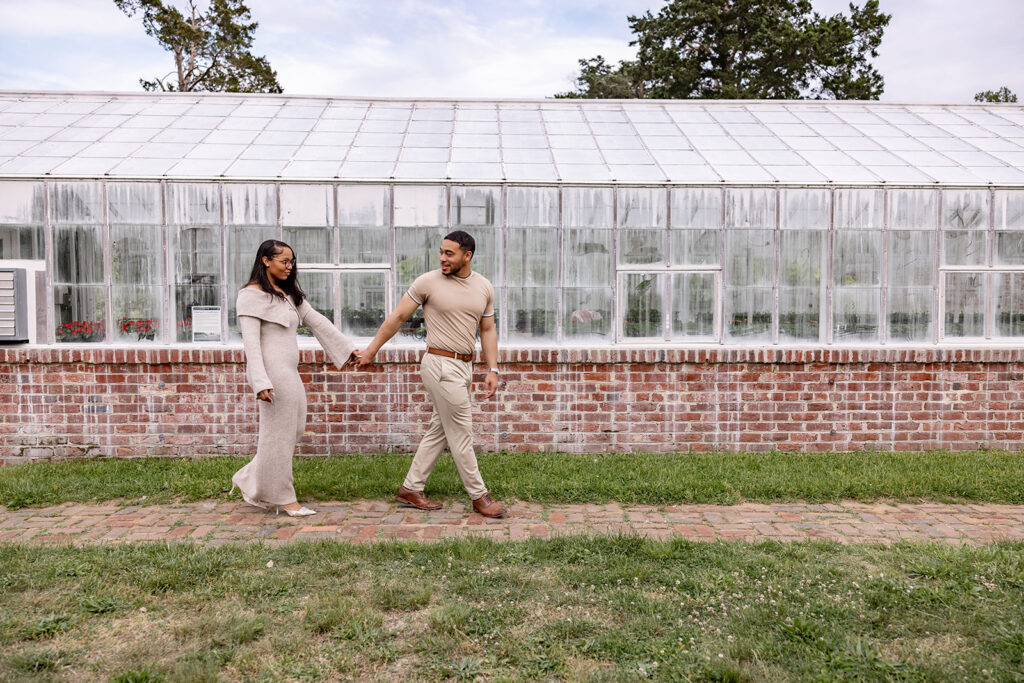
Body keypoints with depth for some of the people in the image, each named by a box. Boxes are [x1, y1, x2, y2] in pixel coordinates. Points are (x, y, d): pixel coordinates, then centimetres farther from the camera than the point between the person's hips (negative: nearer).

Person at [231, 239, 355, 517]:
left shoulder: (290, 295, 20)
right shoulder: (252, 295, -6)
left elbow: (318, 323, 18)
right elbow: (251, 341, -13)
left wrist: (349, 349, 13)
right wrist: (261, 382, -22)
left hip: (290, 372, 9)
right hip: (273, 371, -9)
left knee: (295, 430, 11)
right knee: (278, 434, -1)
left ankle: (250, 481, 23)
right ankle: (284, 499, 10)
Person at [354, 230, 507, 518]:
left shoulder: (484, 287, 7)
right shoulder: (428, 282, -7)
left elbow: (488, 330, 12)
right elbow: (397, 317, -1)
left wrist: (492, 370, 5)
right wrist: (371, 350, 1)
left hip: (464, 366, 6)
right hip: (441, 364, -6)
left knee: (440, 429, 12)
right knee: (461, 432, -1)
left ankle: (410, 489, 24)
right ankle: (479, 496, 10)